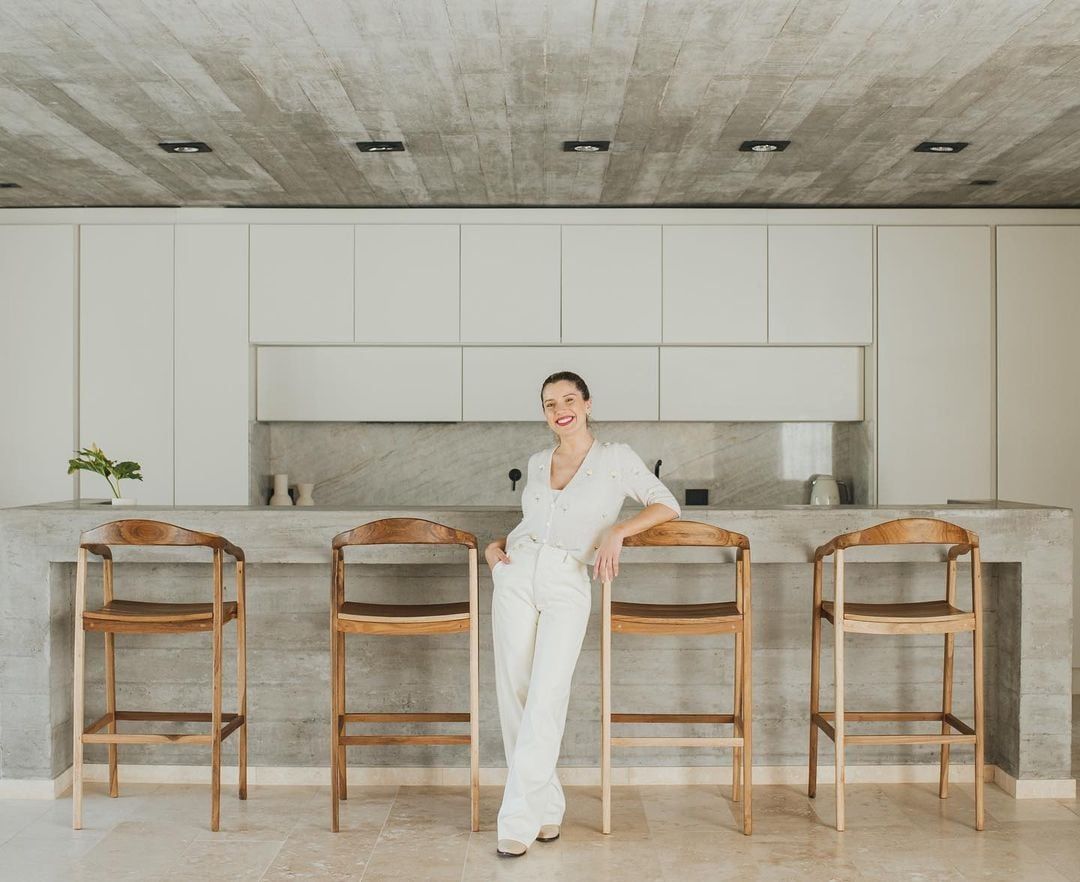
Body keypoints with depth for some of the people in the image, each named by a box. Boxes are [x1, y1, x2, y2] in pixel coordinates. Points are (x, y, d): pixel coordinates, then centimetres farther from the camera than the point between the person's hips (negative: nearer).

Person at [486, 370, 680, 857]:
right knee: (514, 695, 1)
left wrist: (617, 530, -12)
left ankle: (519, 819, -6)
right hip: (516, 577, 4)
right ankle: (546, 806, 15)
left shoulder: (616, 457, 1)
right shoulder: (537, 463, 14)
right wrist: (495, 545, 9)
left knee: (545, 699, -13)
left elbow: (667, 505, 1)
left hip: (567, 587, -4)